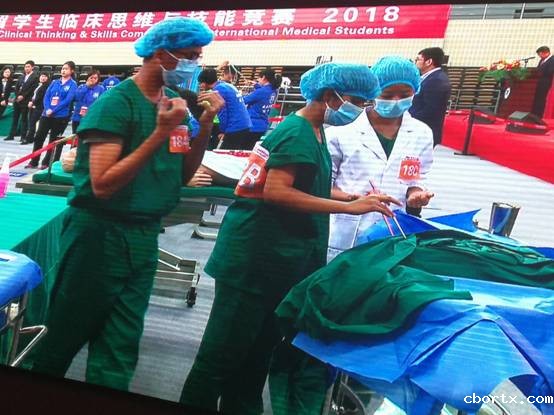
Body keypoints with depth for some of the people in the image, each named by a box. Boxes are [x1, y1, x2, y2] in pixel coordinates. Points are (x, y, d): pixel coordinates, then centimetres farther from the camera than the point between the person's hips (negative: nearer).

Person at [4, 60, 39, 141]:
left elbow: (32, 89, -13)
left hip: (25, 101, -6)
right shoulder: (22, 76, 14)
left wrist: (23, 96, -15)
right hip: (17, 100, 6)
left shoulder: (35, 77, -5)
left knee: (24, 119, -1)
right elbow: (16, 87, 13)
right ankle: (11, 135, 15)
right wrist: (17, 96, -2)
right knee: (15, 118, 9)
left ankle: (23, 136, 6)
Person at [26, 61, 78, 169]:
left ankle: (46, 163, 14)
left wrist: (53, 110, -16)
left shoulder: (73, 84, -2)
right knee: (39, 137, 3)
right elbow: (46, 96, 8)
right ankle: (33, 162, 11)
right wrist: (47, 109, -11)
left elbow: (68, 100, -13)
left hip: (61, 116, -5)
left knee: (53, 141, 4)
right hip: (47, 114, 5)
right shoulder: (54, 82, 13)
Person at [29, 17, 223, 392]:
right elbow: (102, 185, -24)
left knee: (120, 346, 11)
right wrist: (160, 133, -26)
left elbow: (182, 176, 7)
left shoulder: (173, 101, 4)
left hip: (144, 237, 6)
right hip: (100, 234, -5)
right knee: (67, 334, 15)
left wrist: (206, 125, -6)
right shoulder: (118, 102, -16)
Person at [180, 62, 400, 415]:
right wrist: (349, 207, -24)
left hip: (280, 257, 10)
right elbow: (275, 190, -26)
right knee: (225, 349, 3)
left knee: (259, 347, 19)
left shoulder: (314, 132, 14)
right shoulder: (297, 132, -16)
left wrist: (355, 197, 8)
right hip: (255, 256, -10)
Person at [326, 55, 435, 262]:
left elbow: (415, 181, 14)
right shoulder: (343, 129, -7)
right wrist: (352, 198, -21)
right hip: (343, 237, -3)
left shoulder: (422, 134, 5)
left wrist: (415, 194, -10)